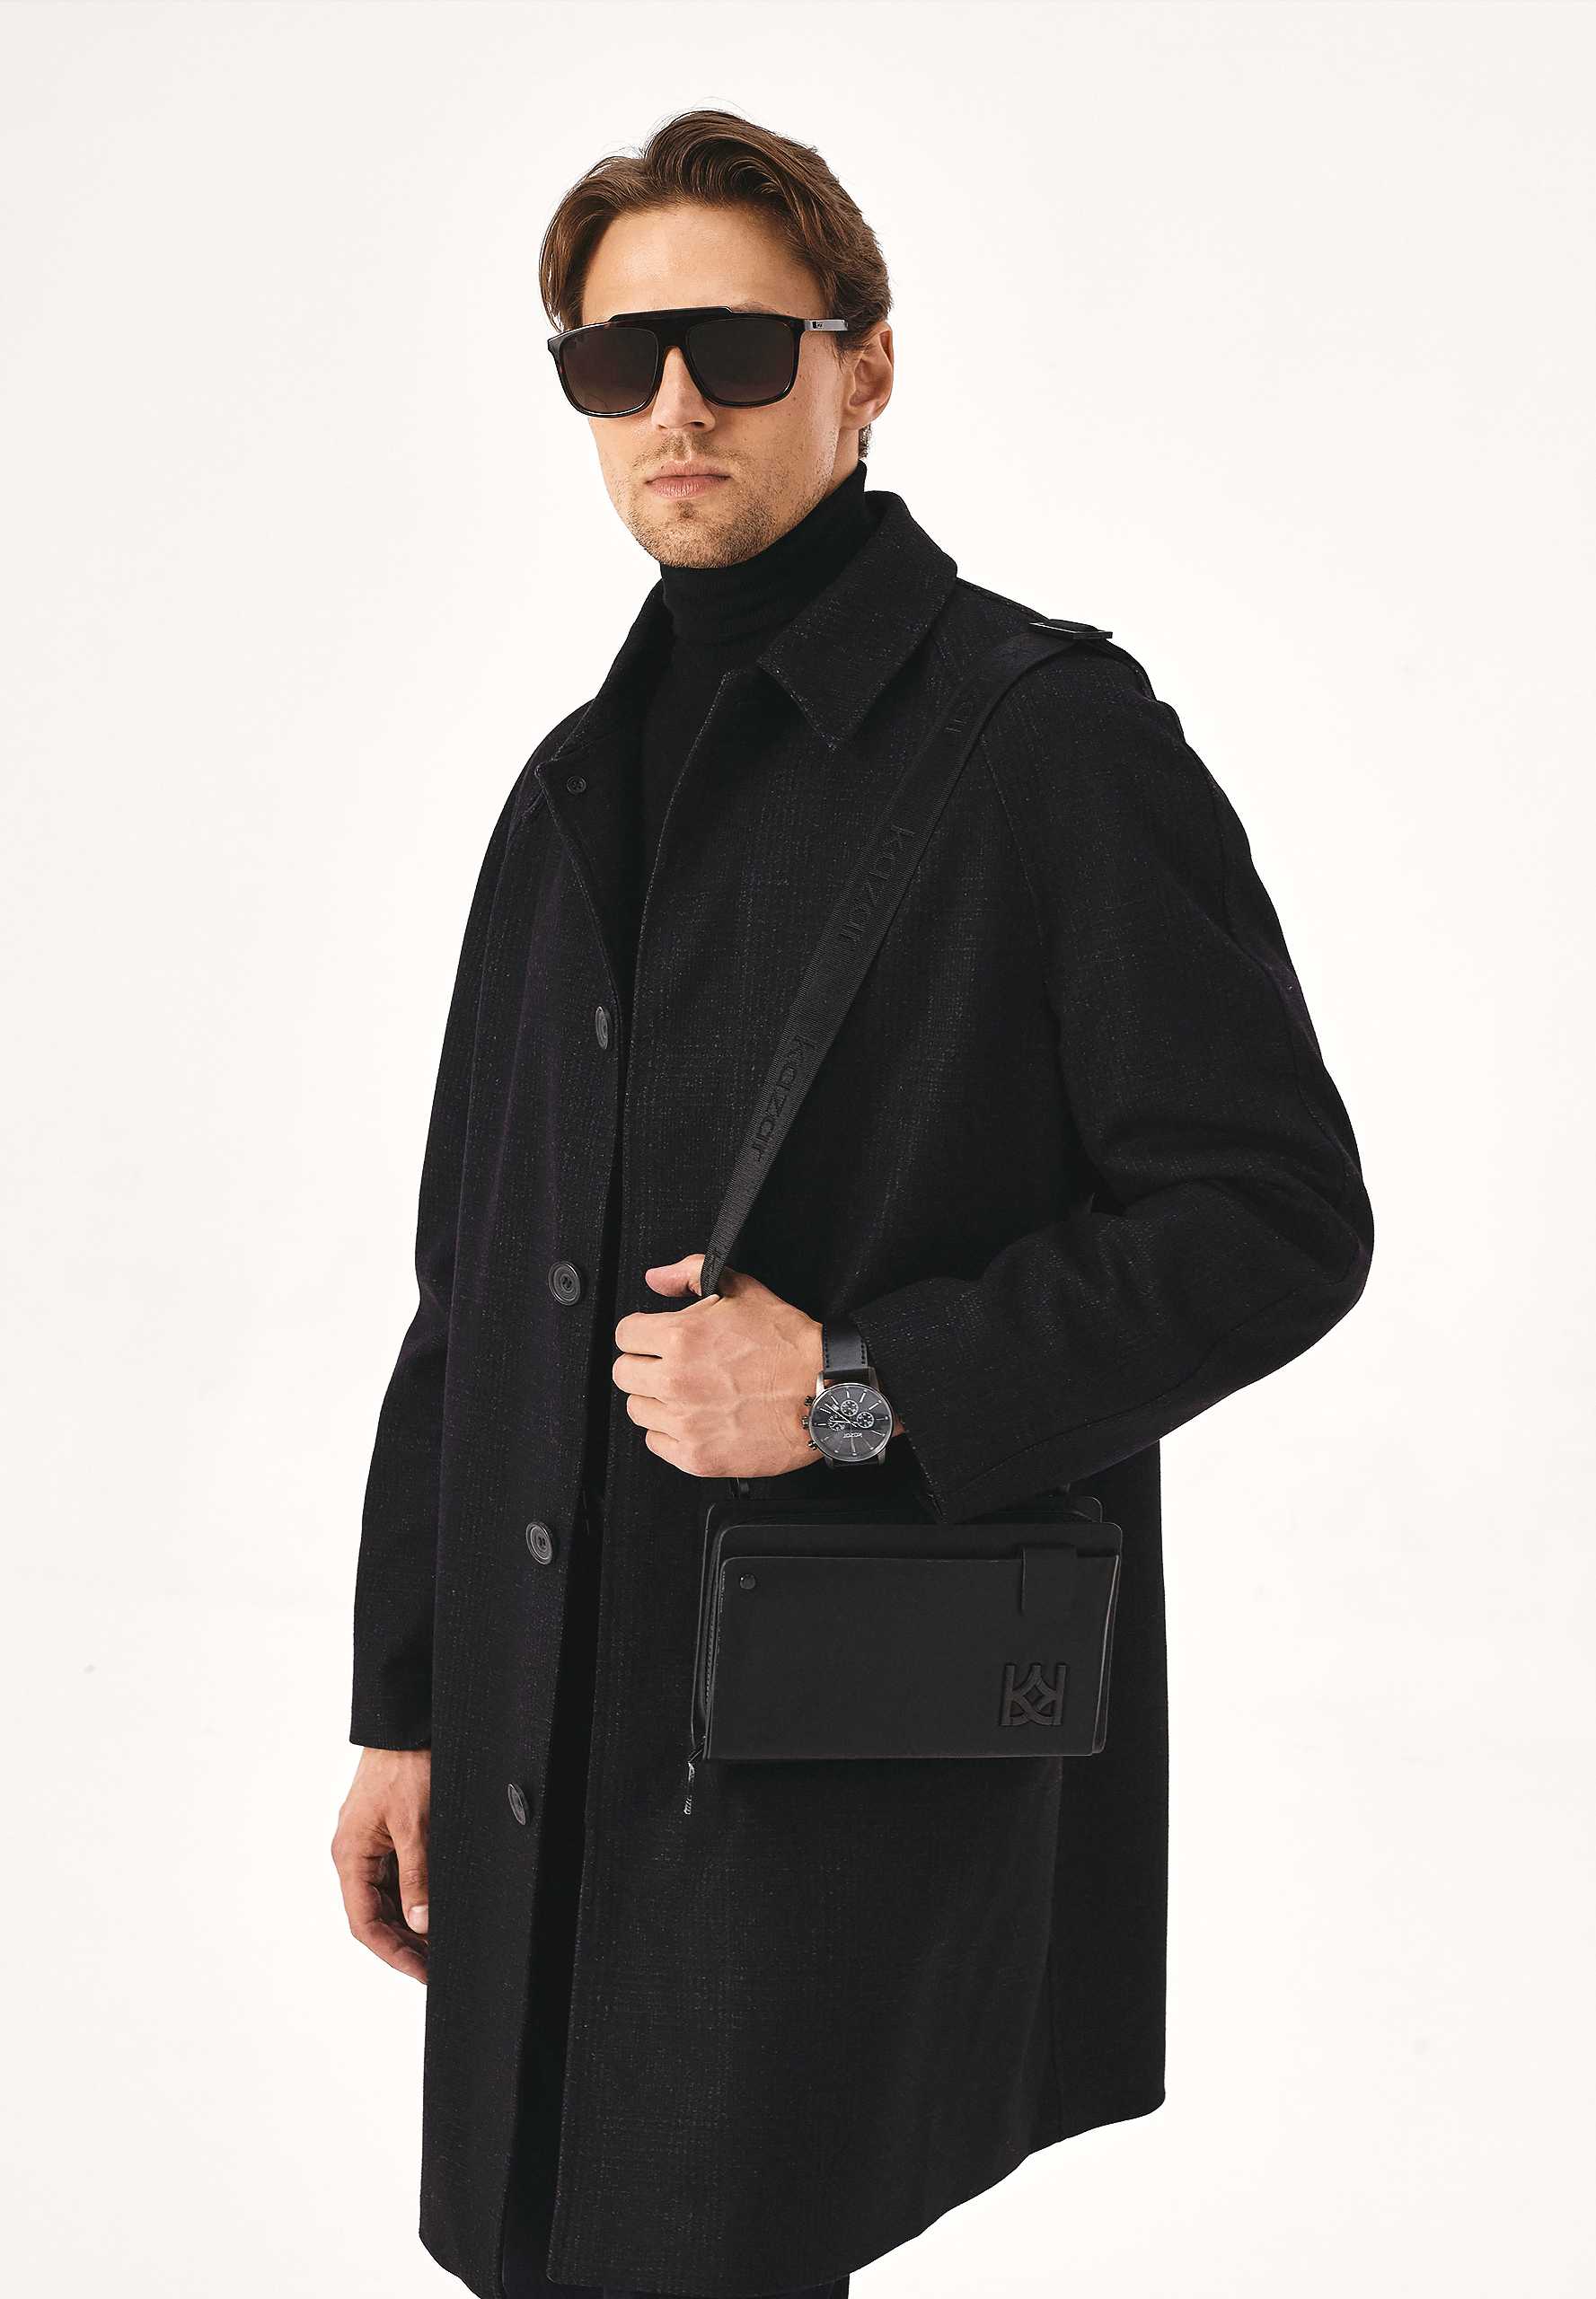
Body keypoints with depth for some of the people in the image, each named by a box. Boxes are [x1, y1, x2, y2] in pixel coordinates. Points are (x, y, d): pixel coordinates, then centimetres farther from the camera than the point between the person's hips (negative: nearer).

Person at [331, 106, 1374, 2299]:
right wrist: (403, 1704, 16)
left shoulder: (1053, 742, -5)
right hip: (551, 1765, 6)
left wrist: (863, 1383, -18)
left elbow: (1277, 1216, -9)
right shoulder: (579, 788, 15)